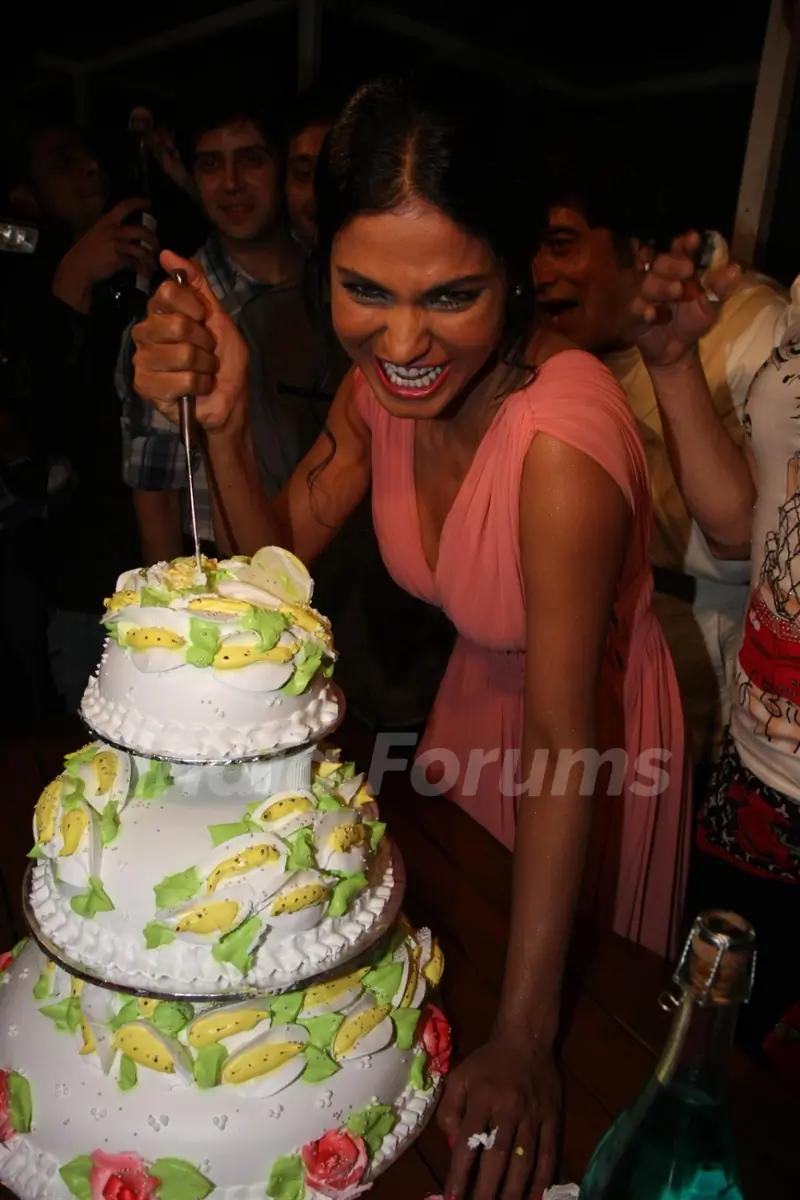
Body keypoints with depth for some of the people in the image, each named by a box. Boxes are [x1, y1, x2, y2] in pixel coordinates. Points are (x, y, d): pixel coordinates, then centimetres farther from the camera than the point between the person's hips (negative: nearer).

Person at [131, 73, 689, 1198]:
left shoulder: (562, 435, -37)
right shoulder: (382, 379, -17)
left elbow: (564, 739, -34)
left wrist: (525, 1040, -30)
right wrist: (224, 422, -28)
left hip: (597, 740, -5)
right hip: (473, 705, 6)